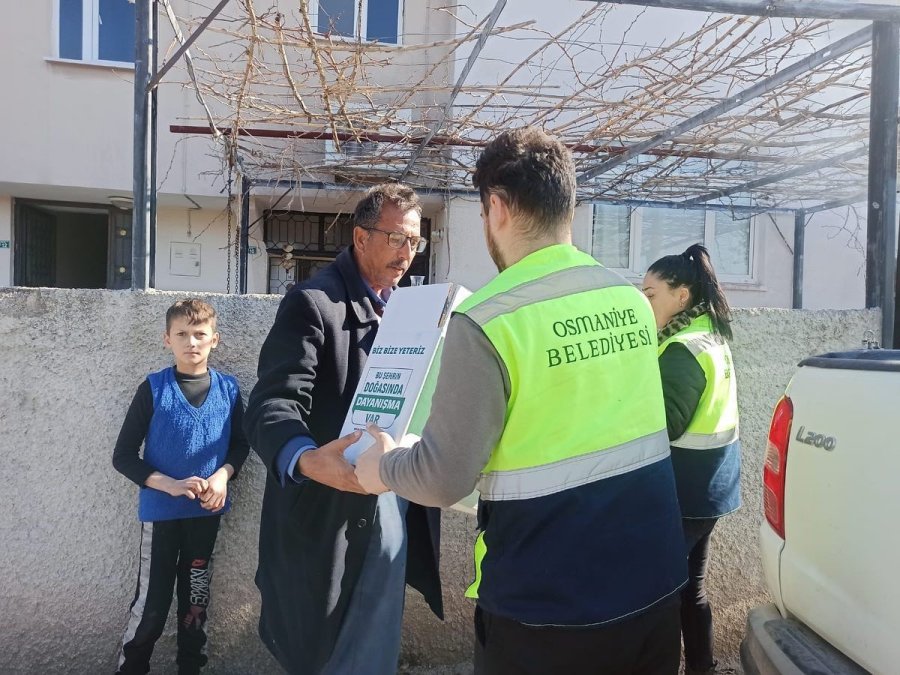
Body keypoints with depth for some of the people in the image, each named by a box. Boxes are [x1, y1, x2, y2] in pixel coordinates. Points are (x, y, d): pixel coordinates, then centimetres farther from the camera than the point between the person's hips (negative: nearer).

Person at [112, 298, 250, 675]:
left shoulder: (228, 388, -4)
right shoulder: (154, 388, -10)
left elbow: (240, 445, 6)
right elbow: (123, 456, -8)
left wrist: (222, 476, -13)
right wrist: (169, 485, -20)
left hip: (207, 511, 2)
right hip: (160, 511, -2)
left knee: (196, 595, 17)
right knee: (152, 602, 5)